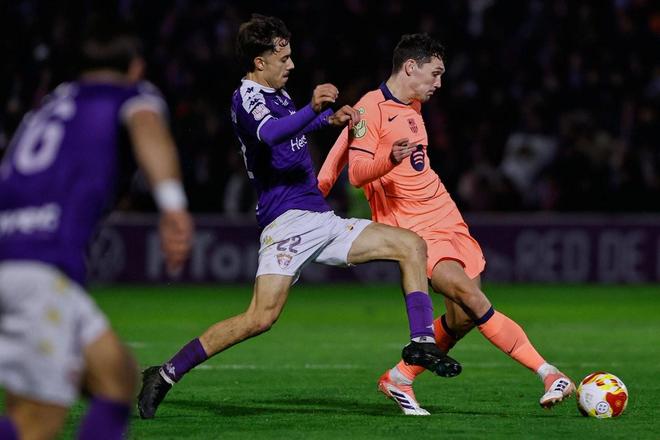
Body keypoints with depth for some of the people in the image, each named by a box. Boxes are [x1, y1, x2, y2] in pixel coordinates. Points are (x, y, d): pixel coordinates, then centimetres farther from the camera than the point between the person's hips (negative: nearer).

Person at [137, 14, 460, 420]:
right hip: (288, 220, -9)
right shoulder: (246, 98, -9)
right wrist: (314, 109, -49)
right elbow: (269, 133, -33)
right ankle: (166, 375, -15)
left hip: (322, 220, 9)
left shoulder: (279, 95, 19)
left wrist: (330, 119, 31)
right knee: (262, 317, -23)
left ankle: (422, 343, -2)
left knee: (411, 245, 2)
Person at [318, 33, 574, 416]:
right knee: (471, 296, -22)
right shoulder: (371, 109, -10)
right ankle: (547, 373, -27)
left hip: (445, 217, 9)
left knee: (463, 317, 1)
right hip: (411, 227, -9)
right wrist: (390, 159, -36)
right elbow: (357, 173, -18)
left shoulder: (413, 106, 17)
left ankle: (400, 379, 17)